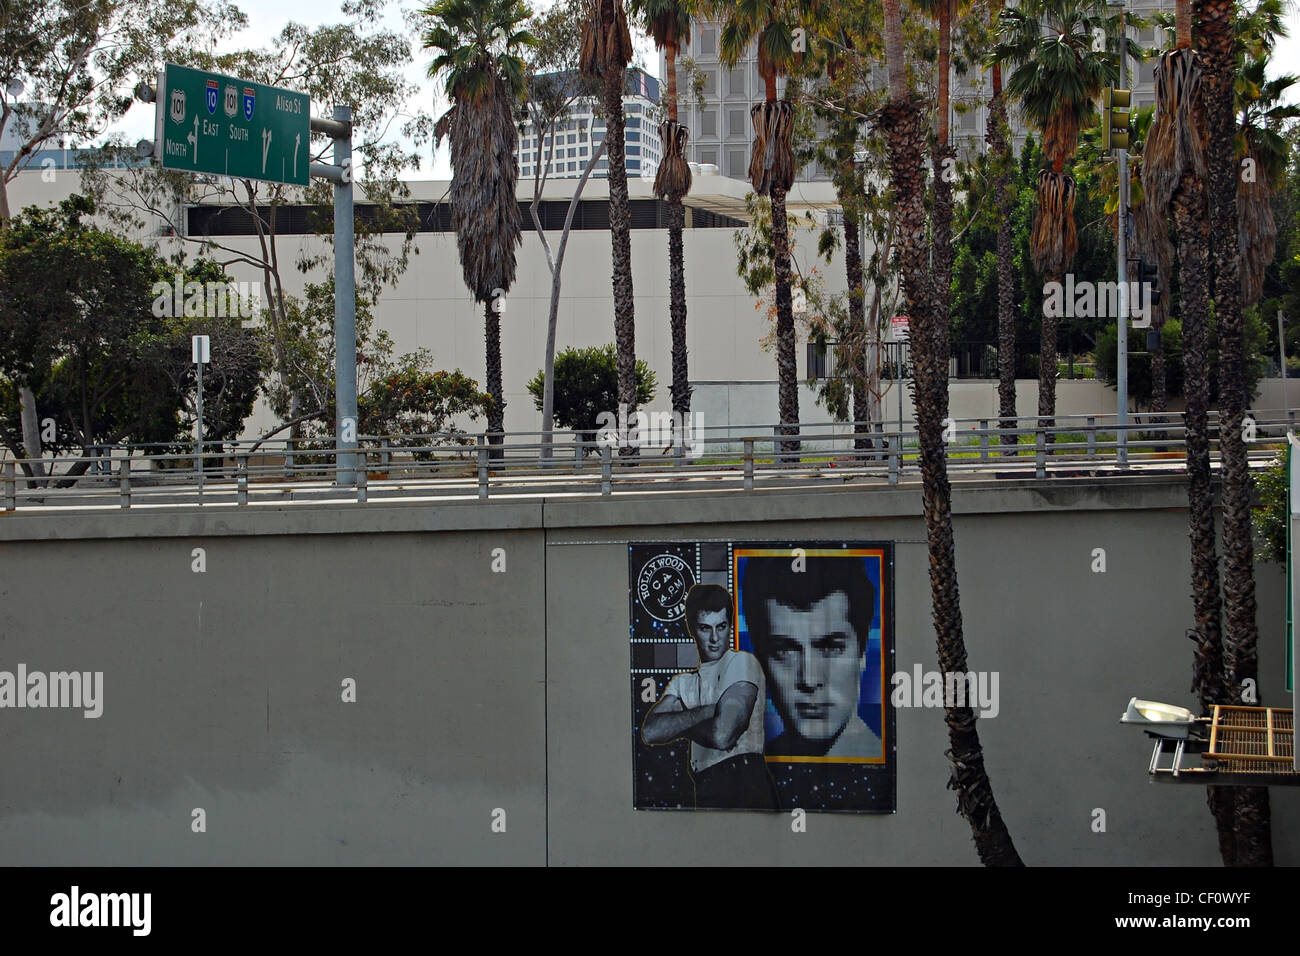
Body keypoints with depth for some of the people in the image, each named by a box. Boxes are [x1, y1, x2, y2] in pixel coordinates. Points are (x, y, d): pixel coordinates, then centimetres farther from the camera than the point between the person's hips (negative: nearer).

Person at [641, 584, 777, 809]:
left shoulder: (742, 662, 1)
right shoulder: (683, 683, 20)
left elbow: (722, 736, -12)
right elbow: (650, 731, 1)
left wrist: (679, 725, 5)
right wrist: (707, 711, -9)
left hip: (742, 784, -6)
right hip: (706, 793, 6)